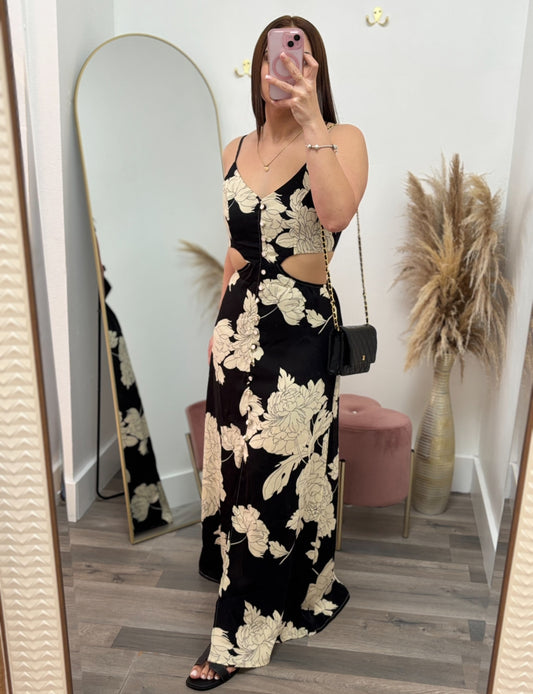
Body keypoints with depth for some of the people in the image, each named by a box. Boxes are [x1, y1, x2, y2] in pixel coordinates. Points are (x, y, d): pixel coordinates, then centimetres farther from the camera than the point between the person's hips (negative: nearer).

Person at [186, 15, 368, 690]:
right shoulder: (236, 150, 12)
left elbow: (337, 213, -26)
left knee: (272, 474, 1)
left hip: (299, 325, -5)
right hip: (239, 321, 6)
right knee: (239, 462, 14)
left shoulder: (342, 140, -5)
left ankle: (243, 636, 20)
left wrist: (311, 120, -28)